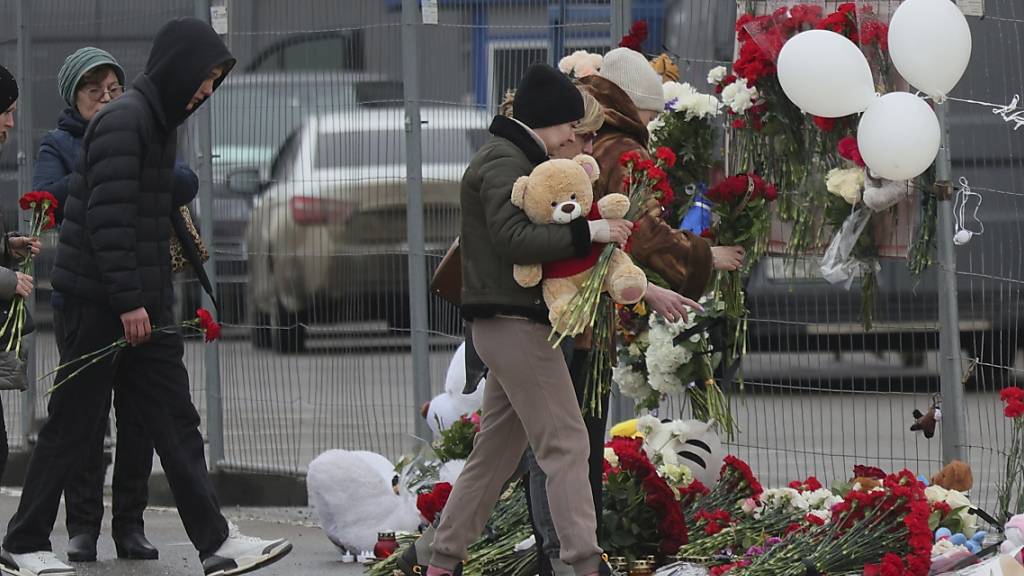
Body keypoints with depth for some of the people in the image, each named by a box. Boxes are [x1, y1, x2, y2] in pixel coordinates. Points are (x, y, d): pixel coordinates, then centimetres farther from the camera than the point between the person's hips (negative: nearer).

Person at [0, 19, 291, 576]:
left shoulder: (159, 123, 16)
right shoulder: (122, 122, -15)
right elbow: (108, 218, -21)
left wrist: (157, 300, 18)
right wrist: (128, 301, -22)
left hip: (141, 304, 9)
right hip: (99, 301, -9)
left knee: (177, 422, 3)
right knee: (71, 425, -1)